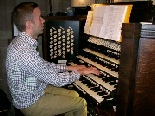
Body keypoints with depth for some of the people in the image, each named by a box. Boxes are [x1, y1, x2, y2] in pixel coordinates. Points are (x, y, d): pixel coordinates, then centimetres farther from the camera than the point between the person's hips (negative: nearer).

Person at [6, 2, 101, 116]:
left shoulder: (21, 42, -1)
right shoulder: (24, 51, -32)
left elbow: (44, 66, 10)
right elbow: (56, 79, -26)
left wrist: (69, 68, 6)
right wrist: (81, 72, -11)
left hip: (34, 91, 9)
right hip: (31, 103, -9)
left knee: (74, 95, 16)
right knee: (81, 103, -1)